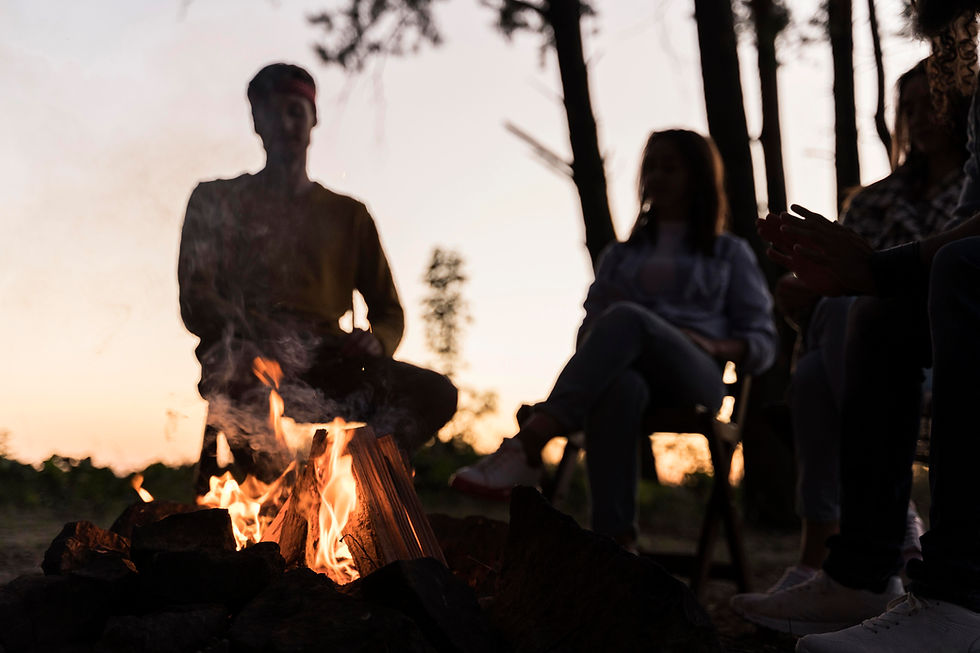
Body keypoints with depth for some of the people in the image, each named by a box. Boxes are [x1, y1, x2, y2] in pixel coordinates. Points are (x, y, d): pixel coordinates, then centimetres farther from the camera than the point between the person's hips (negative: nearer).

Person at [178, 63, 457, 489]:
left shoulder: (348, 214, 27)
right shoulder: (218, 201, 20)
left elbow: (388, 311, 23)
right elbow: (195, 302, 7)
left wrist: (375, 342, -4)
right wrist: (249, 334, -16)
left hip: (327, 363, 3)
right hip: (249, 365, -3)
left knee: (435, 393, -29)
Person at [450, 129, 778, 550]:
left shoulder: (730, 254, 25)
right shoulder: (620, 255, 34)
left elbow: (762, 343, 17)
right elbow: (589, 329, 27)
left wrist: (712, 345, -5)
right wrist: (597, 338, 2)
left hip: (697, 379, -2)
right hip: (630, 373, 2)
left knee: (627, 318, -37)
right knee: (618, 387, -41)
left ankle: (526, 448, -51)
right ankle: (614, 542, -54)